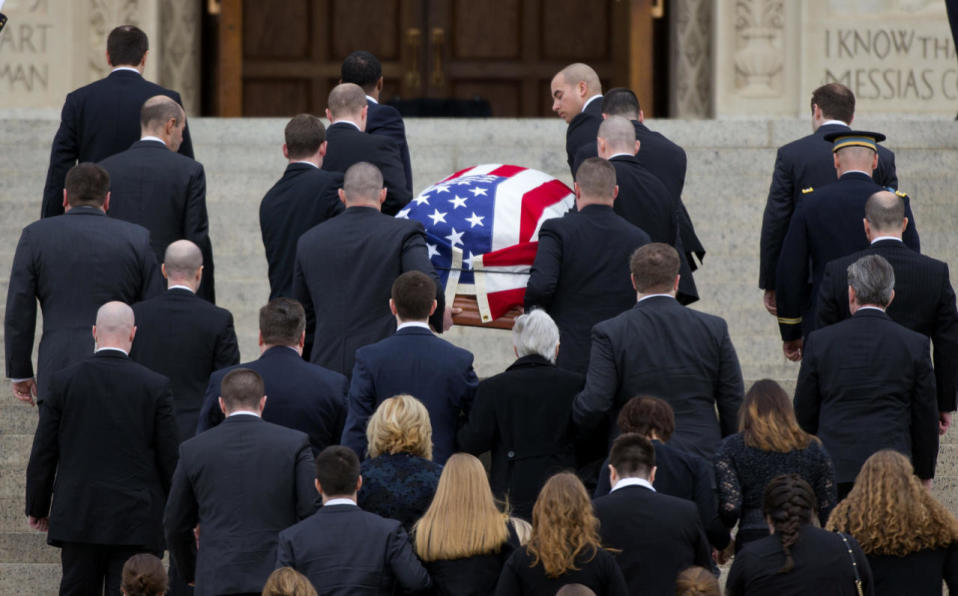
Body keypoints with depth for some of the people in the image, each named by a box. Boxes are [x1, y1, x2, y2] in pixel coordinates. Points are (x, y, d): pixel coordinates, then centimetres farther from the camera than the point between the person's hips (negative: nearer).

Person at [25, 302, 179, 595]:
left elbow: (43, 453, 2)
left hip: (77, 517, 1)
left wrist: (37, 507, 14)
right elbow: (169, 458, -1)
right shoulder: (156, 386, -6)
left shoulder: (63, 381, -2)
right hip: (136, 521, -1)